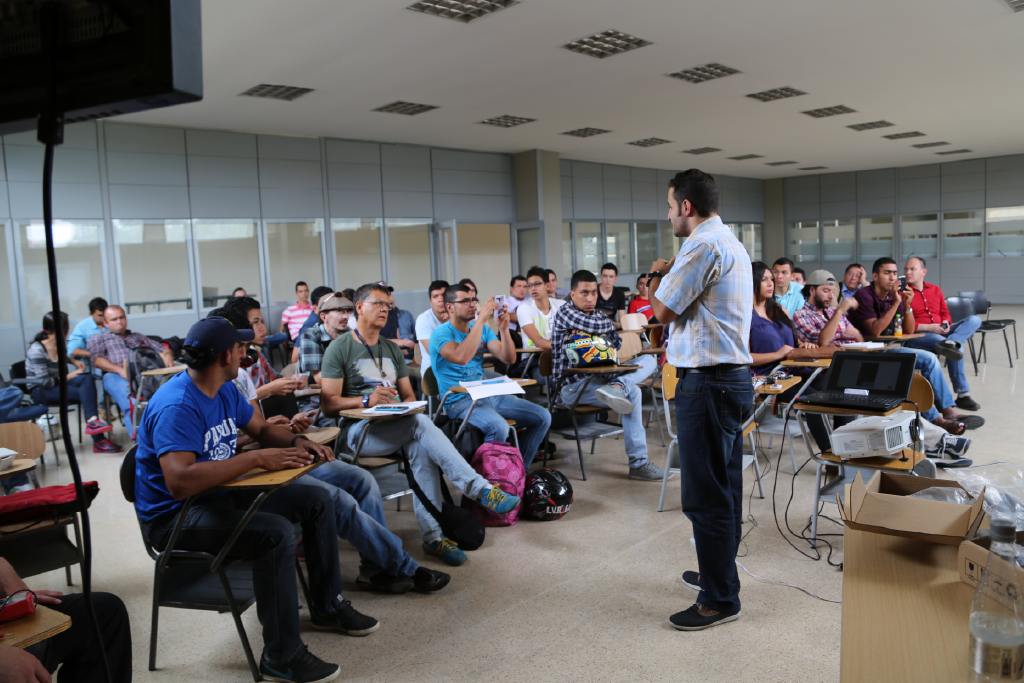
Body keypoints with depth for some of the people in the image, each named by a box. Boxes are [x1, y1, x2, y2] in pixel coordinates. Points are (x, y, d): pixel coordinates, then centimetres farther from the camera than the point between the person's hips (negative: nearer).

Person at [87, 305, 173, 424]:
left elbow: (162, 348, 29)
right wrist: (120, 370, -12)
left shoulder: (137, 337, 37)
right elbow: (97, 360, 7)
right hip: (116, 375, -2)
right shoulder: (97, 339, 27)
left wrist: (167, 356, 2)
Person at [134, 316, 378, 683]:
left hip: (221, 494, 10)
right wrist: (257, 458, -35)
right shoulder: (176, 406, -26)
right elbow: (179, 482, -38)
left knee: (316, 500, 5)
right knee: (275, 532, -32)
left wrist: (297, 443, -6)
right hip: (174, 516, -10)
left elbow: (261, 428, 16)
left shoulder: (225, 391, 4)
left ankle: (327, 607, 19)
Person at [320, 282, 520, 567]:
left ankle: (432, 535, -30)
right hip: (359, 430, -5)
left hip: (396, 425, 5)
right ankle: (481, 489, -35)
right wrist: (367, 401, -21)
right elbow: (328, 404, -6)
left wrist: (407, 405, -3)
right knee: (420, 423, -32)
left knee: (421, 447, -30)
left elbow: (409, 395, 21)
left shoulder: (392, 349, 21)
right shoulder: (339, 349, 2)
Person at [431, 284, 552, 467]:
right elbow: (462, 357, -30)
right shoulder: (441, 334, -9)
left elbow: (508, 358, 1)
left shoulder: (483, 329, 11)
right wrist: (481, 320, -28)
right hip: (460, 400, -7)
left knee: (543, 417, -2)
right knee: (499, 427, -35)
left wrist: (503, 329, -15)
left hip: (488, 395, 7)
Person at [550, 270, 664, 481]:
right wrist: (610, 323, -2)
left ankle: (616, 387, -34)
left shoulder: (596, 315, 16)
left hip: (597, 377, 9)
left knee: (649, 360, -3)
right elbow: (594, 325, -26)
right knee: (632, 392, -27)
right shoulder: (565, 313, -9)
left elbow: (617, 343, 11)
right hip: (570, 386, -9)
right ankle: (638, 463, -24)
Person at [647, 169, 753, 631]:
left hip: (708, 382, -11)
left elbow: (663, 311, -12)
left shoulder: (702, 246, -16)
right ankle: (719, 572, 34)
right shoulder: (730, 243, 19)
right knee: (724, 487, 20)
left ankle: (720, 599, 6)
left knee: (706, 495, -3)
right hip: (733, 376, 11)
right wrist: (668, 278, 11)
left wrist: (657, 276, 5)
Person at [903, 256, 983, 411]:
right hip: (916, 336, -7)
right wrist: (929, 328, -19)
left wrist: (945, 323, -3)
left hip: (940, 332, 7)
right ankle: (962, 394, -36)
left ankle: (949, 343, -45)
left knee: (974, 320, -18)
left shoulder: (935, 290, 21)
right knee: (957, 346, -33)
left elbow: (945, 313, 23)